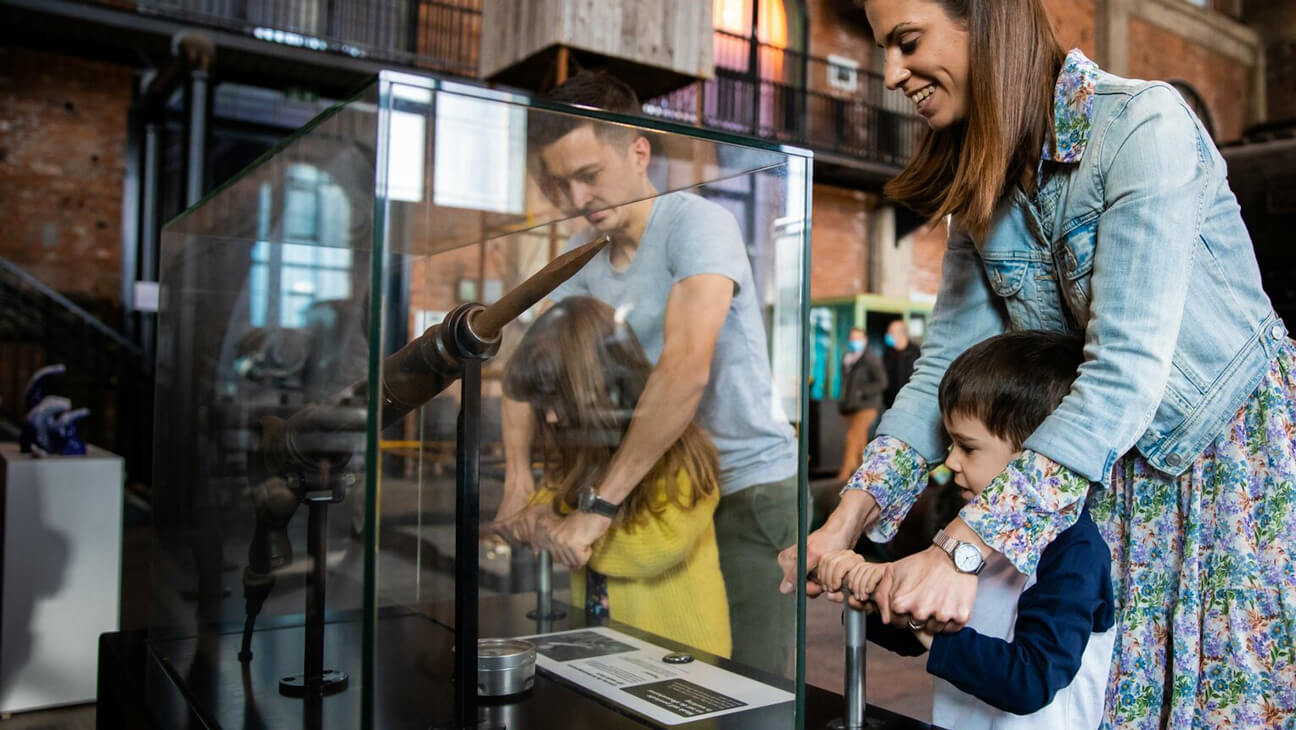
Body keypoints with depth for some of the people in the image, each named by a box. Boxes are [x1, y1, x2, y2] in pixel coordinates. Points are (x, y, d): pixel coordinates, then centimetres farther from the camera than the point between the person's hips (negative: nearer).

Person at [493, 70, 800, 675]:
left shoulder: (698, 223, -17)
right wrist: (518, 477, -10)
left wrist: (599, 504, -29)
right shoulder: (586, 256, 4)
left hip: (751, 489, -6)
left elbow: (685, 371, -30)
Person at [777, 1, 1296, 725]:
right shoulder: (983, 186, 0)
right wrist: (848, 519, -14)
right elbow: (947, 362, -3)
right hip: (1115, 469, 5)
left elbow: (1126, 368, -30)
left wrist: (966, 545, -35)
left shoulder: (1145, 124, -22)